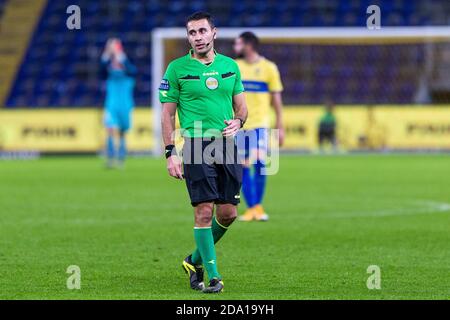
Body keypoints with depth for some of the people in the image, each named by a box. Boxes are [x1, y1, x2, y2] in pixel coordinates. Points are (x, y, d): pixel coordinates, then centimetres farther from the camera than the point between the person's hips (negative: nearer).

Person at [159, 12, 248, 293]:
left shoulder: (230, 66, 11)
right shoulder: (177, 68, 1)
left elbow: (241, 105, 18)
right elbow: (168, 113, 1)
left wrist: (238, 121, -6)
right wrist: (171, 153, -6)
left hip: (227, 145, 4)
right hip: (196, 145, -4)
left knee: (228, 213, 3)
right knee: (204, 212, -10)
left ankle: (195, 260, 25)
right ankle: (213, 275, -3)